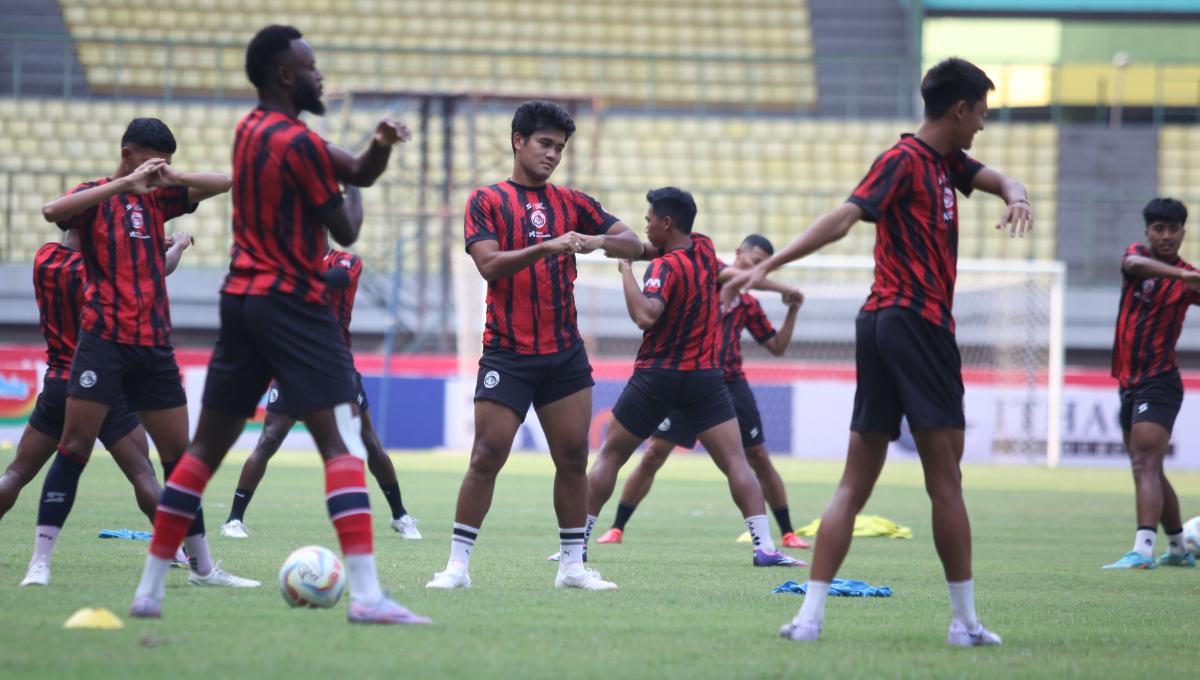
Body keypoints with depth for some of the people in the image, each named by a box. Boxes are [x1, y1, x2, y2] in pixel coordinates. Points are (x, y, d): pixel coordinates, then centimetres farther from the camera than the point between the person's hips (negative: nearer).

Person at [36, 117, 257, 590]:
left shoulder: (156, 198, 15)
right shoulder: (95, 196, 0)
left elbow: (223, 184, 13)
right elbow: (53, 211, -22)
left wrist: (172, 177, -5)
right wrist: (123, 183, -24)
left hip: (154, 345, 6)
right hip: (104, 339, -6)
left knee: (179, 453, 9)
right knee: (75, 447, -11)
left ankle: (202, 566, 16)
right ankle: (40, 561, -10)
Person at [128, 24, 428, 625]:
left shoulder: (252, 130, 14)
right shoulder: (297, 143, -13)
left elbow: (359, 170, 14)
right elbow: (346, 232, -7)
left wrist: (379, 145, -6)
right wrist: (352, 192, 12)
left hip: (240, 299, 9)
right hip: (294, 304, -9)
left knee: (206, 447, 11)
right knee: (342, 444, -12)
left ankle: (149, 590, 12)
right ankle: (366, 595, -23)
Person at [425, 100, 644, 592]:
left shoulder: (571, 203, 11)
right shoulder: (486, 201, 2)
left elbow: (635, 246, 6)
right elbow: (489, 264, -13)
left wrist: (599, 241, -16)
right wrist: (545, 247, -26)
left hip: (565, 353, 4)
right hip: (507, 355, -4)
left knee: (573, 458, 3)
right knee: (486, 457, -8)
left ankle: (573, 565, 11)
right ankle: (458, 564, -3)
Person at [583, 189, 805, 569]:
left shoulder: (665, 267, -15)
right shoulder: (705, 249, 4)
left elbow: (645, 316, -32)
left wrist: (625, 267, -22)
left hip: (657, 377, -4)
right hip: (706, 377, 4)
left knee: (609, 456, 10)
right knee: (735, 462, -3)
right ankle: (765, 548, -15)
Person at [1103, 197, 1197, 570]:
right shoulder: (1136, 254, 3)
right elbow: (1134, 264, -21)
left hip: (1159, 382, -5)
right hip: (1129, 382, 5)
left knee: (1146, 466, -20)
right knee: (1150, 471, 15)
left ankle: (1143, 549, -32)